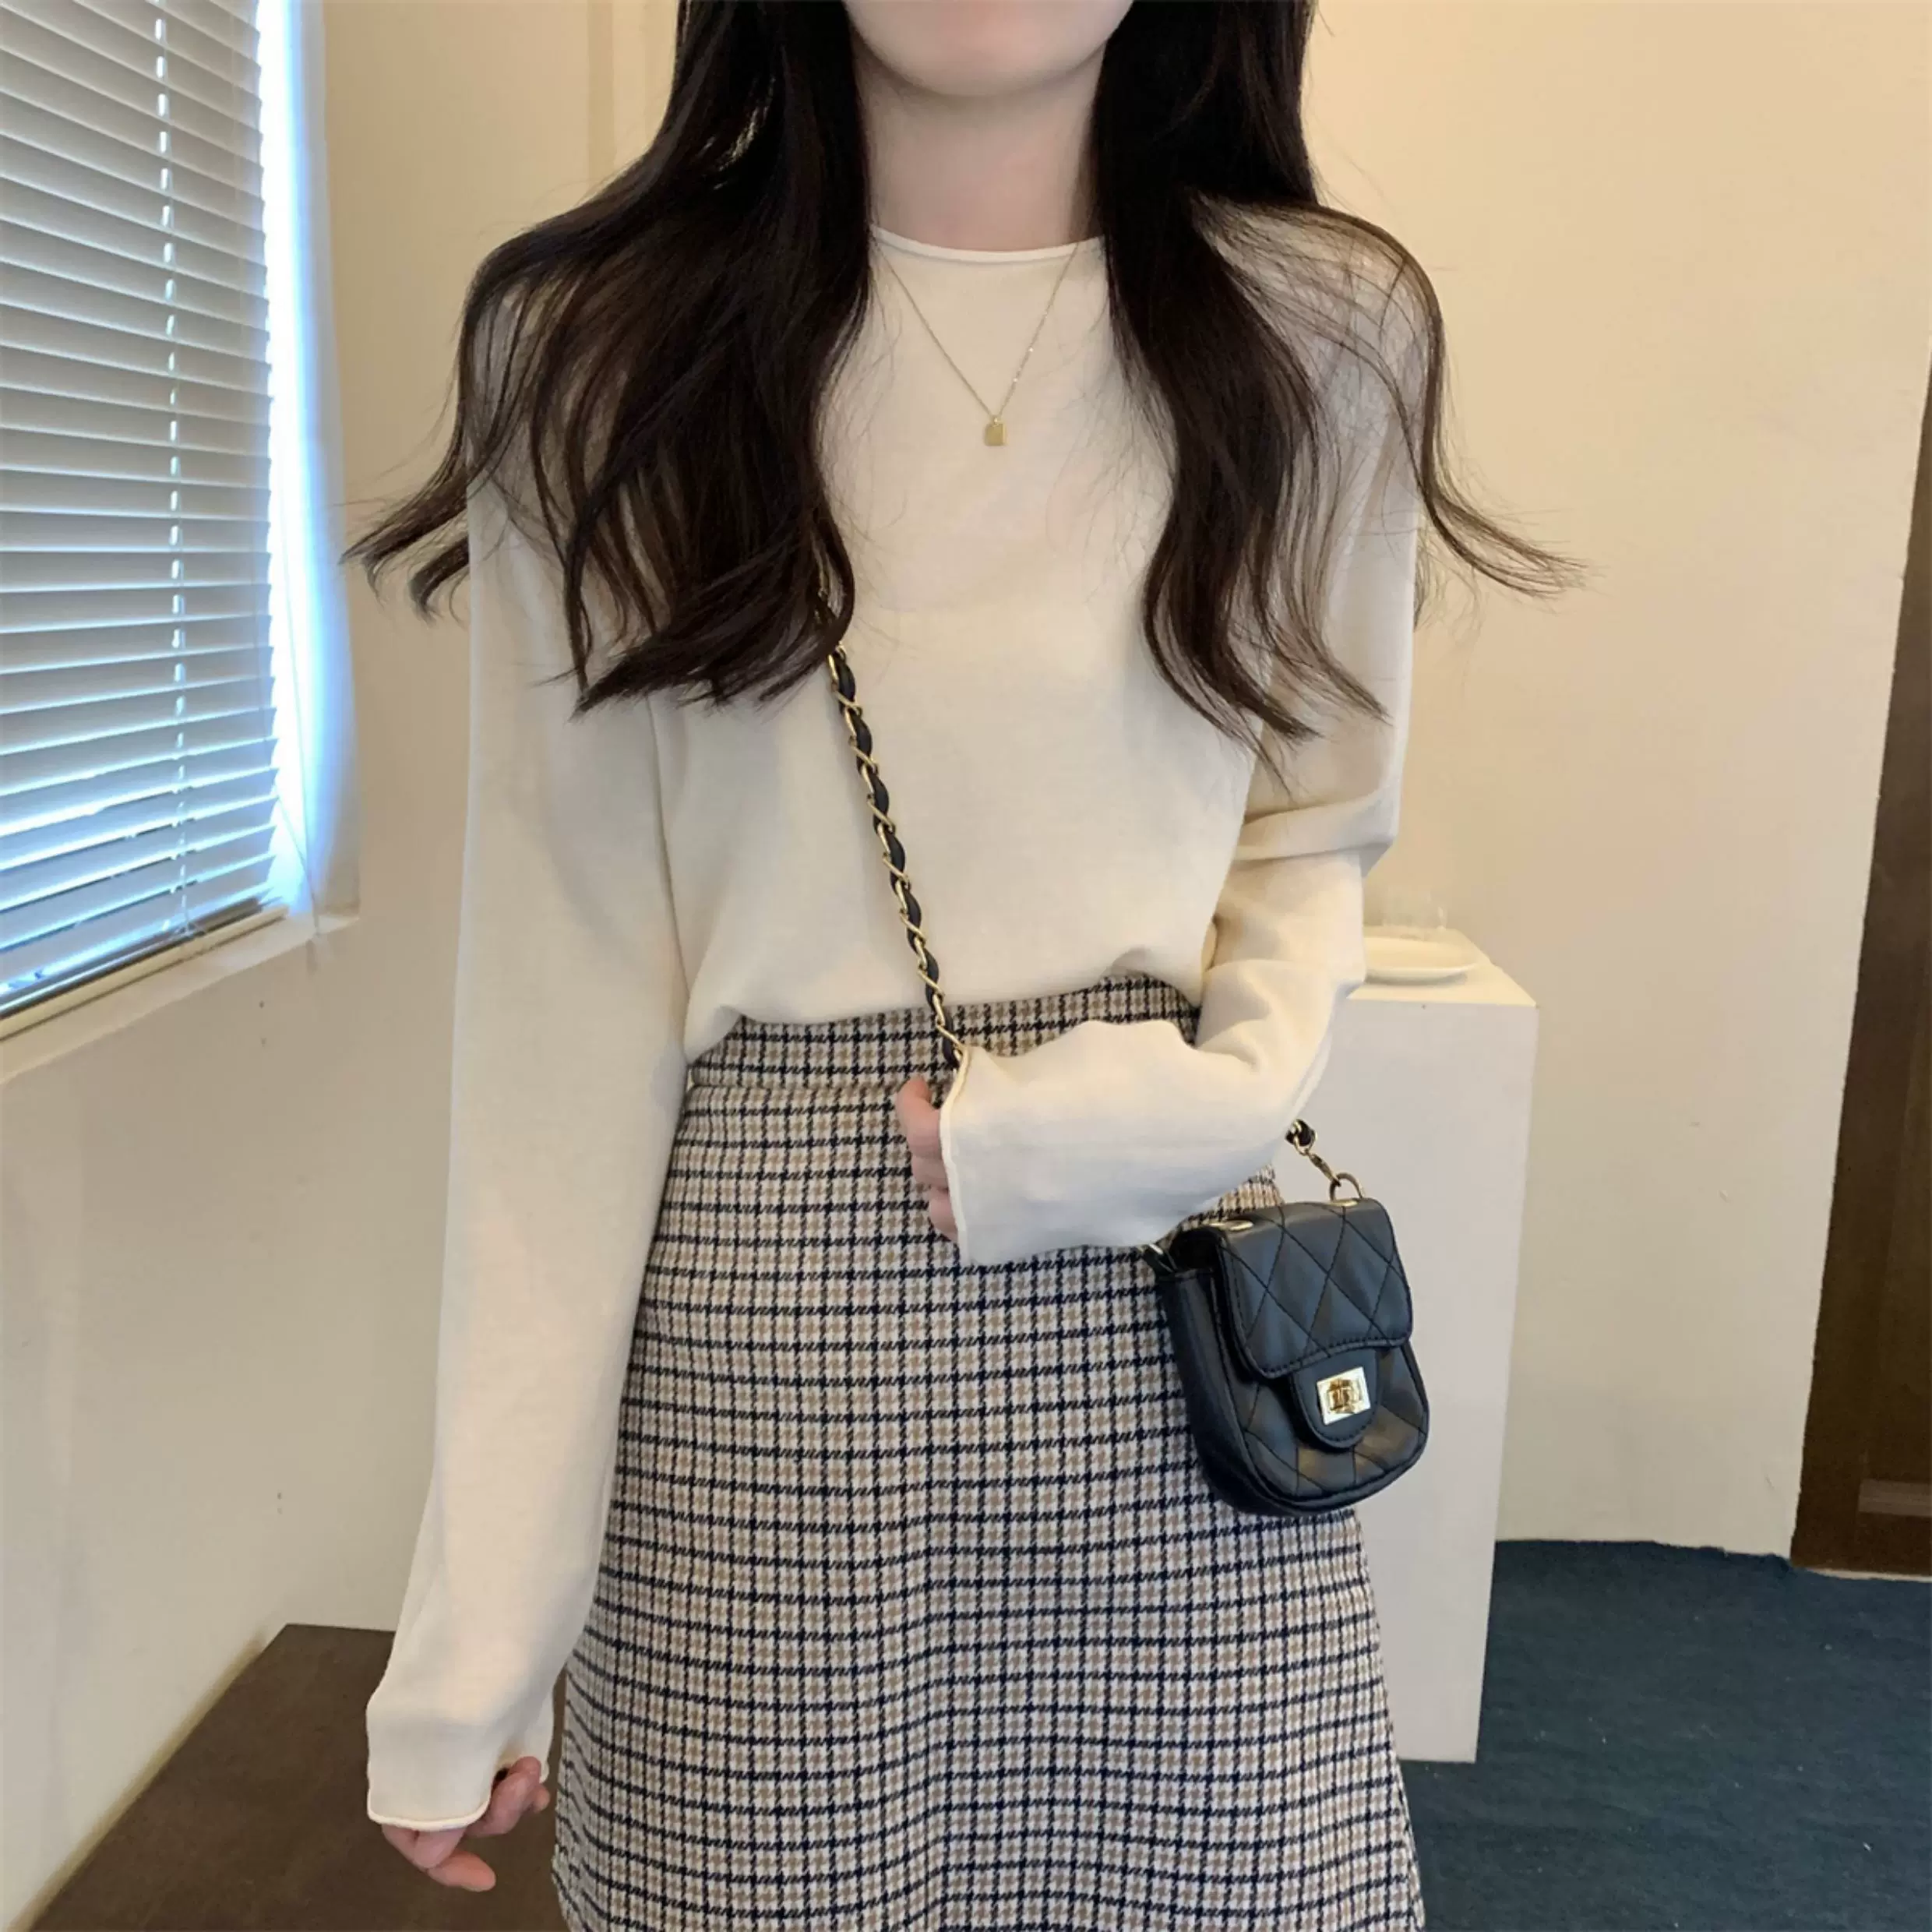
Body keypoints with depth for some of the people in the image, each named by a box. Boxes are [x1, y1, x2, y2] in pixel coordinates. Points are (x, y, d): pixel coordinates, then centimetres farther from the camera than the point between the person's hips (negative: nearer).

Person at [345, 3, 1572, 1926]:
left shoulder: (1317, 329, 2)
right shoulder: (598, 350, -2)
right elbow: (567, 998, -4)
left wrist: (1234, 1083, -10)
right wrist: (475, 1613, -5)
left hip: (1170, 1303, 2)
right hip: (761, 1328, -1)